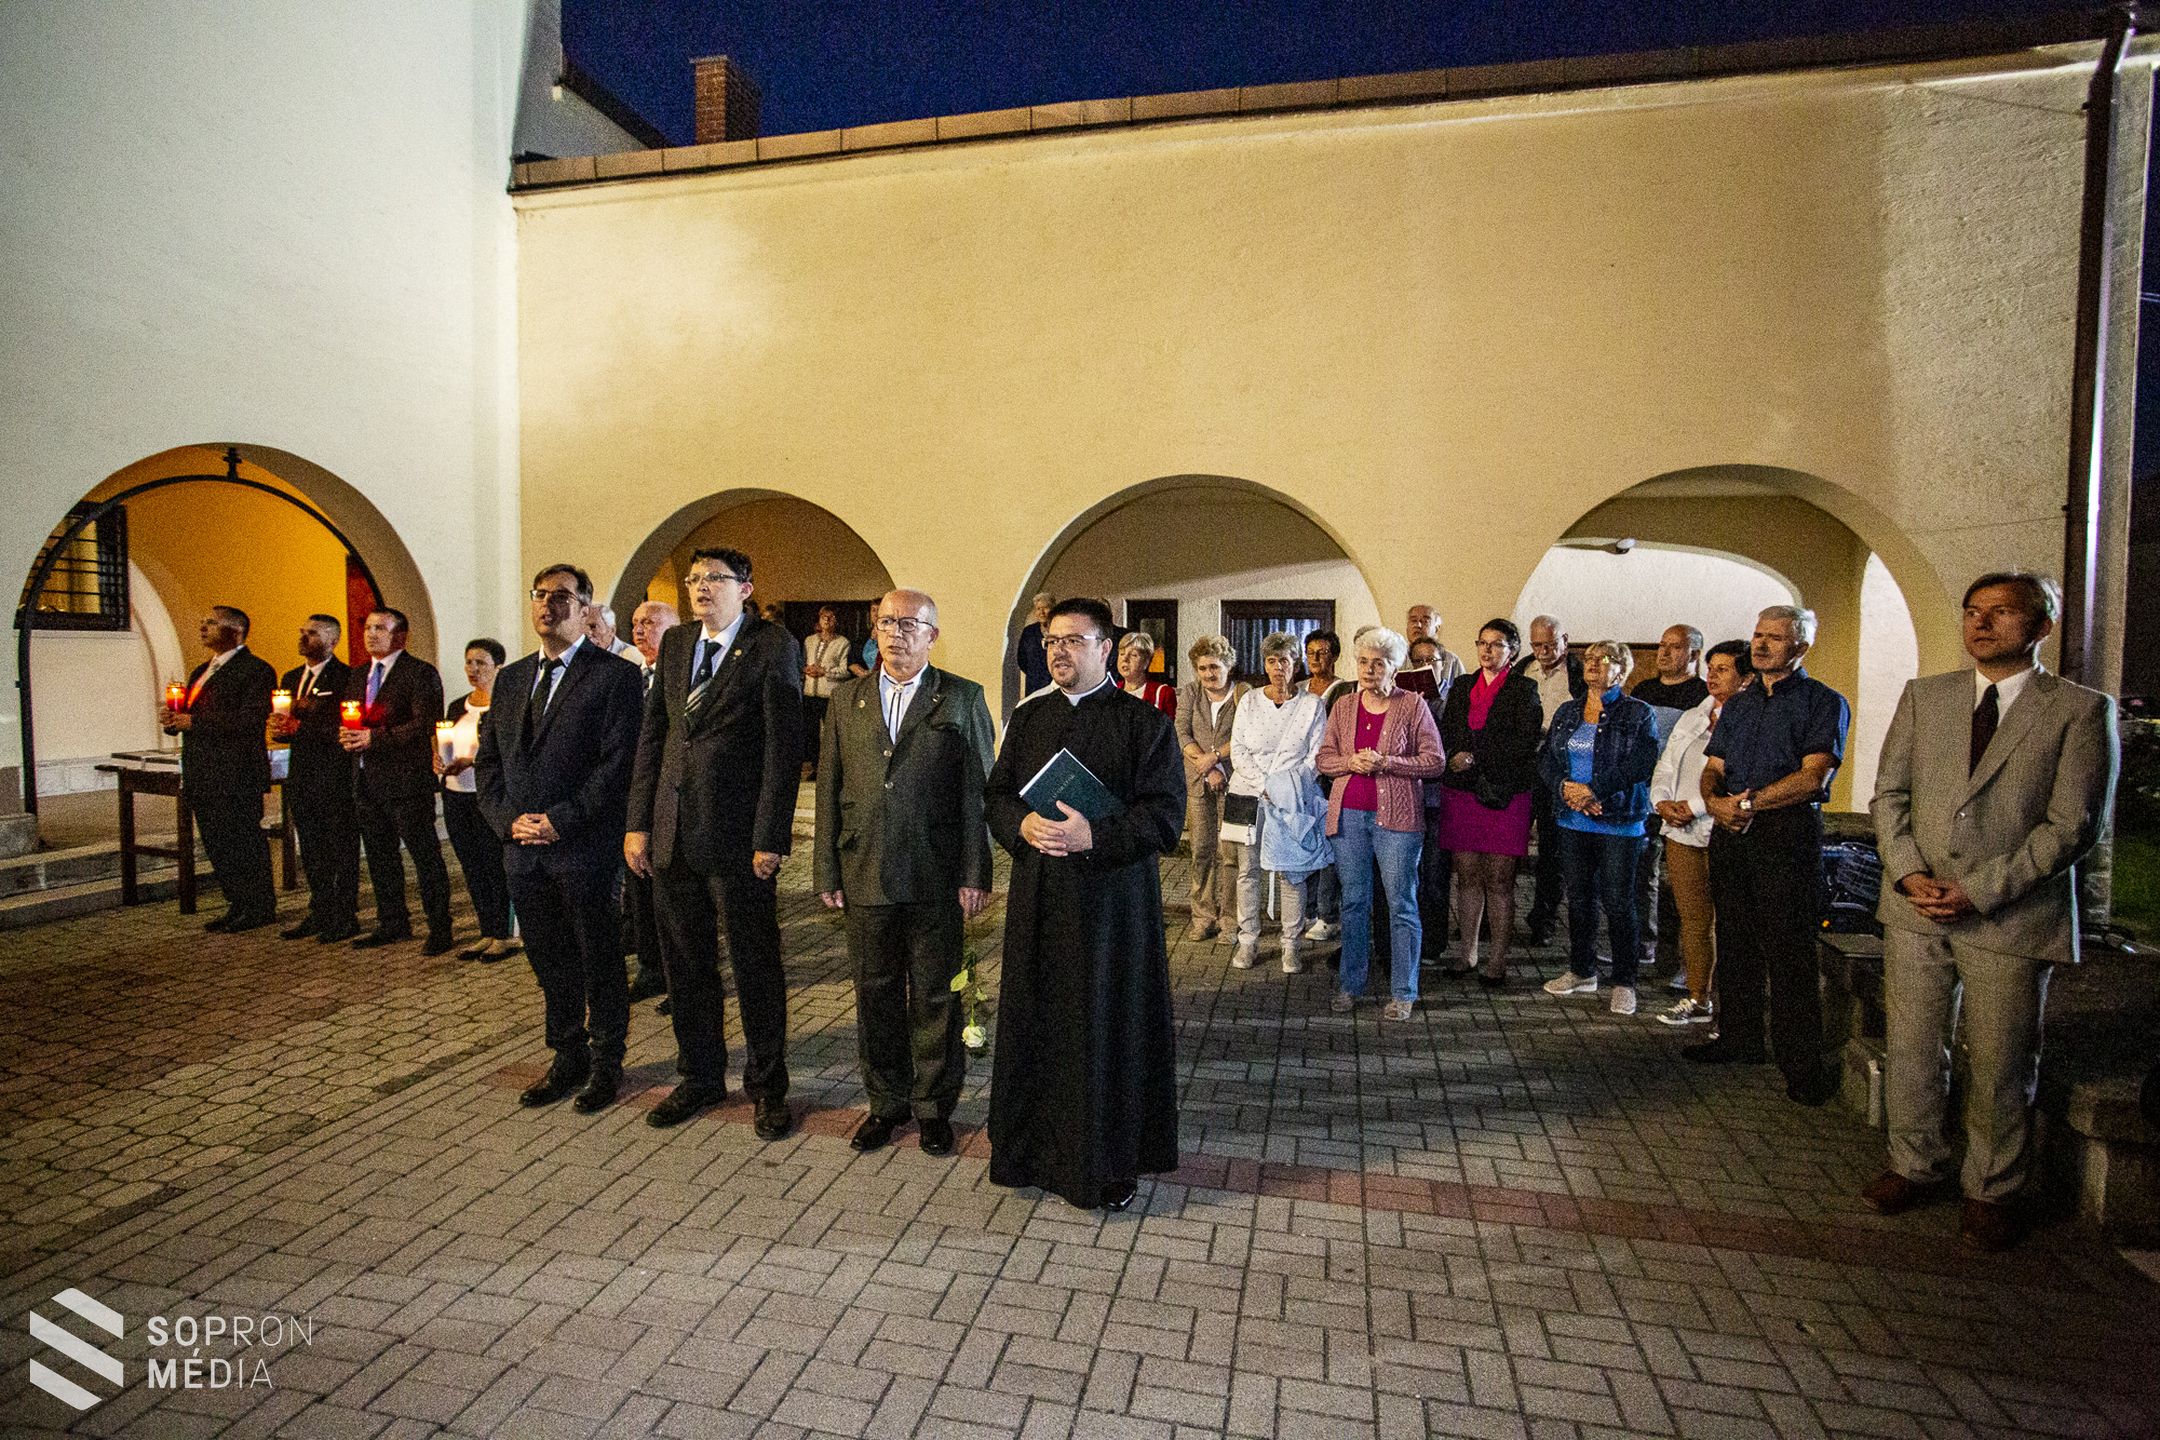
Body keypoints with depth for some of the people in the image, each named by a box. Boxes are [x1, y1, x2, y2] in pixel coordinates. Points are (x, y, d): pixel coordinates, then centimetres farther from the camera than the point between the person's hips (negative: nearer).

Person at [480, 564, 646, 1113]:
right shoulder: (513, 677, 14)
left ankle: (606, 1063, 23)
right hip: (524, 848, 6)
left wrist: (561, 821, -17)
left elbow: (618, 763, -14)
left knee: (600, 962, 7)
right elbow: (488, 760, 14)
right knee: (550, 964, 16)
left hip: (586, 848, -6)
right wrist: (509, 819, -1)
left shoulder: (615, 674, -7)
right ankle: (568, 1058, 32)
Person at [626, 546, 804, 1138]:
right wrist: (638, 824, 7)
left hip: (738, 839, -6)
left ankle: (767, 1086, 23)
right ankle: (701, 1077, 34)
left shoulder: (773, 646, -7)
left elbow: (783, 748, -11)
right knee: (686, 965, 16)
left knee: (756, 967, 6)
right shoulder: (675, 643, 12)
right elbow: (652, 737, 12)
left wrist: (770, 839, -15)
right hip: (673, 834, 6)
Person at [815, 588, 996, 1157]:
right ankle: (885, 1103, 31)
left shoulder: (963, 699, 0)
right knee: (876, 996, 14)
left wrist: (974, 874, -8)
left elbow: (977, 791, -3)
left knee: (936, 997, 9)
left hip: (936, 879, -3)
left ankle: (934, 1106, 26)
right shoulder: (846, 700, 9)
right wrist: (827, 873, 4)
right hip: (865, 876, 3)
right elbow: (828, 791, 8)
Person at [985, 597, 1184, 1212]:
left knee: (1108, 1030, 4)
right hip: (1037, 901, 4)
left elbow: (1164, 814, -9)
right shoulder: (1028, 718, 11)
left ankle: (1112, 1165, 22)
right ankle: (1036, 1149, 29)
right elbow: (995, 796, 11)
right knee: (1035, 1025, 11)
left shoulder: (1146, 723, -4)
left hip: (1112, 902, -4)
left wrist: (1092, 835, -22)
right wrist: (1023, 825, -11)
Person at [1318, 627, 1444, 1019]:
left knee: (1401, 905, 2)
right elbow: (1323, 757, 12)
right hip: (1349, 814, 3)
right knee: (1353, 901, 10)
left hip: (1396, 815, -3)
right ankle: (1351, 984, 21)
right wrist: (1350, 762, -9)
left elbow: (1434, 761, -4)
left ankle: (1403, 993, 12)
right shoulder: (1343, 706, 10)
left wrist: (1385, 762, -15)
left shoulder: (1413, 705, -1)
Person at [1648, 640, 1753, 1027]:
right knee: (1693, 919, 13)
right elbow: (1664, 767, 17)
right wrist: (1662, 801, 0)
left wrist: (1694, 806, -17)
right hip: (1681, 834, 7)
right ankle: (1697, 1000, 23)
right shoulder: (1690, 718, 16)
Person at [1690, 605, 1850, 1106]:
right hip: (1730, 834, 6)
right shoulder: (1737, 704, 18)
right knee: (1734, 940, 12)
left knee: (1790, 949, -4)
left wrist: (1748, 803, -14)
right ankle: (1739, 1039, 23)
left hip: (1788, 833, -6)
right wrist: (1713, 799, -7)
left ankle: (1801, 1063, 4)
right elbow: (1712, 768, 14)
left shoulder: (1824, 702, 0)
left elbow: (1813, 777, -12)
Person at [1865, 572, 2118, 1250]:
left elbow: (2073, 824, -8)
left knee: (1999, 1066, 8)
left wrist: (1979, 890, -15)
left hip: (2011, 916, -3)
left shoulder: (2082, 710, -2)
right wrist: (1910, 874, -7)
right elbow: (1889, 792, 7)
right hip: (1916, 908, 3)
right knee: (1910, 1048, 11)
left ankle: (1993, 1191, 27)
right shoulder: (1923, 696, 9)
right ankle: (1916, 1165, 29)